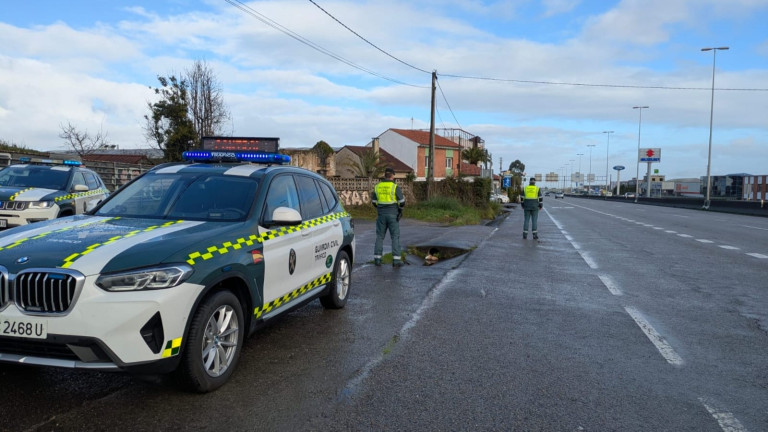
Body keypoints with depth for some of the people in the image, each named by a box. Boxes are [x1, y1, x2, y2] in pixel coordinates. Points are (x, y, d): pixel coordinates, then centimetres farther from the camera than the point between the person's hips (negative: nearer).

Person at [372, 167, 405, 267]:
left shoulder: (377, 186, 4)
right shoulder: (395, 187, -9)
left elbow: (374, 201, 9)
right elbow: (402, 202, -8)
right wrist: (400, 209, 12)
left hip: (381, 215, 4)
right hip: (393, 215, -3)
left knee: (380, 236, 11)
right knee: (395, 237, 2)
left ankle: (377, 258, 8)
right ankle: (396, 260, -1)